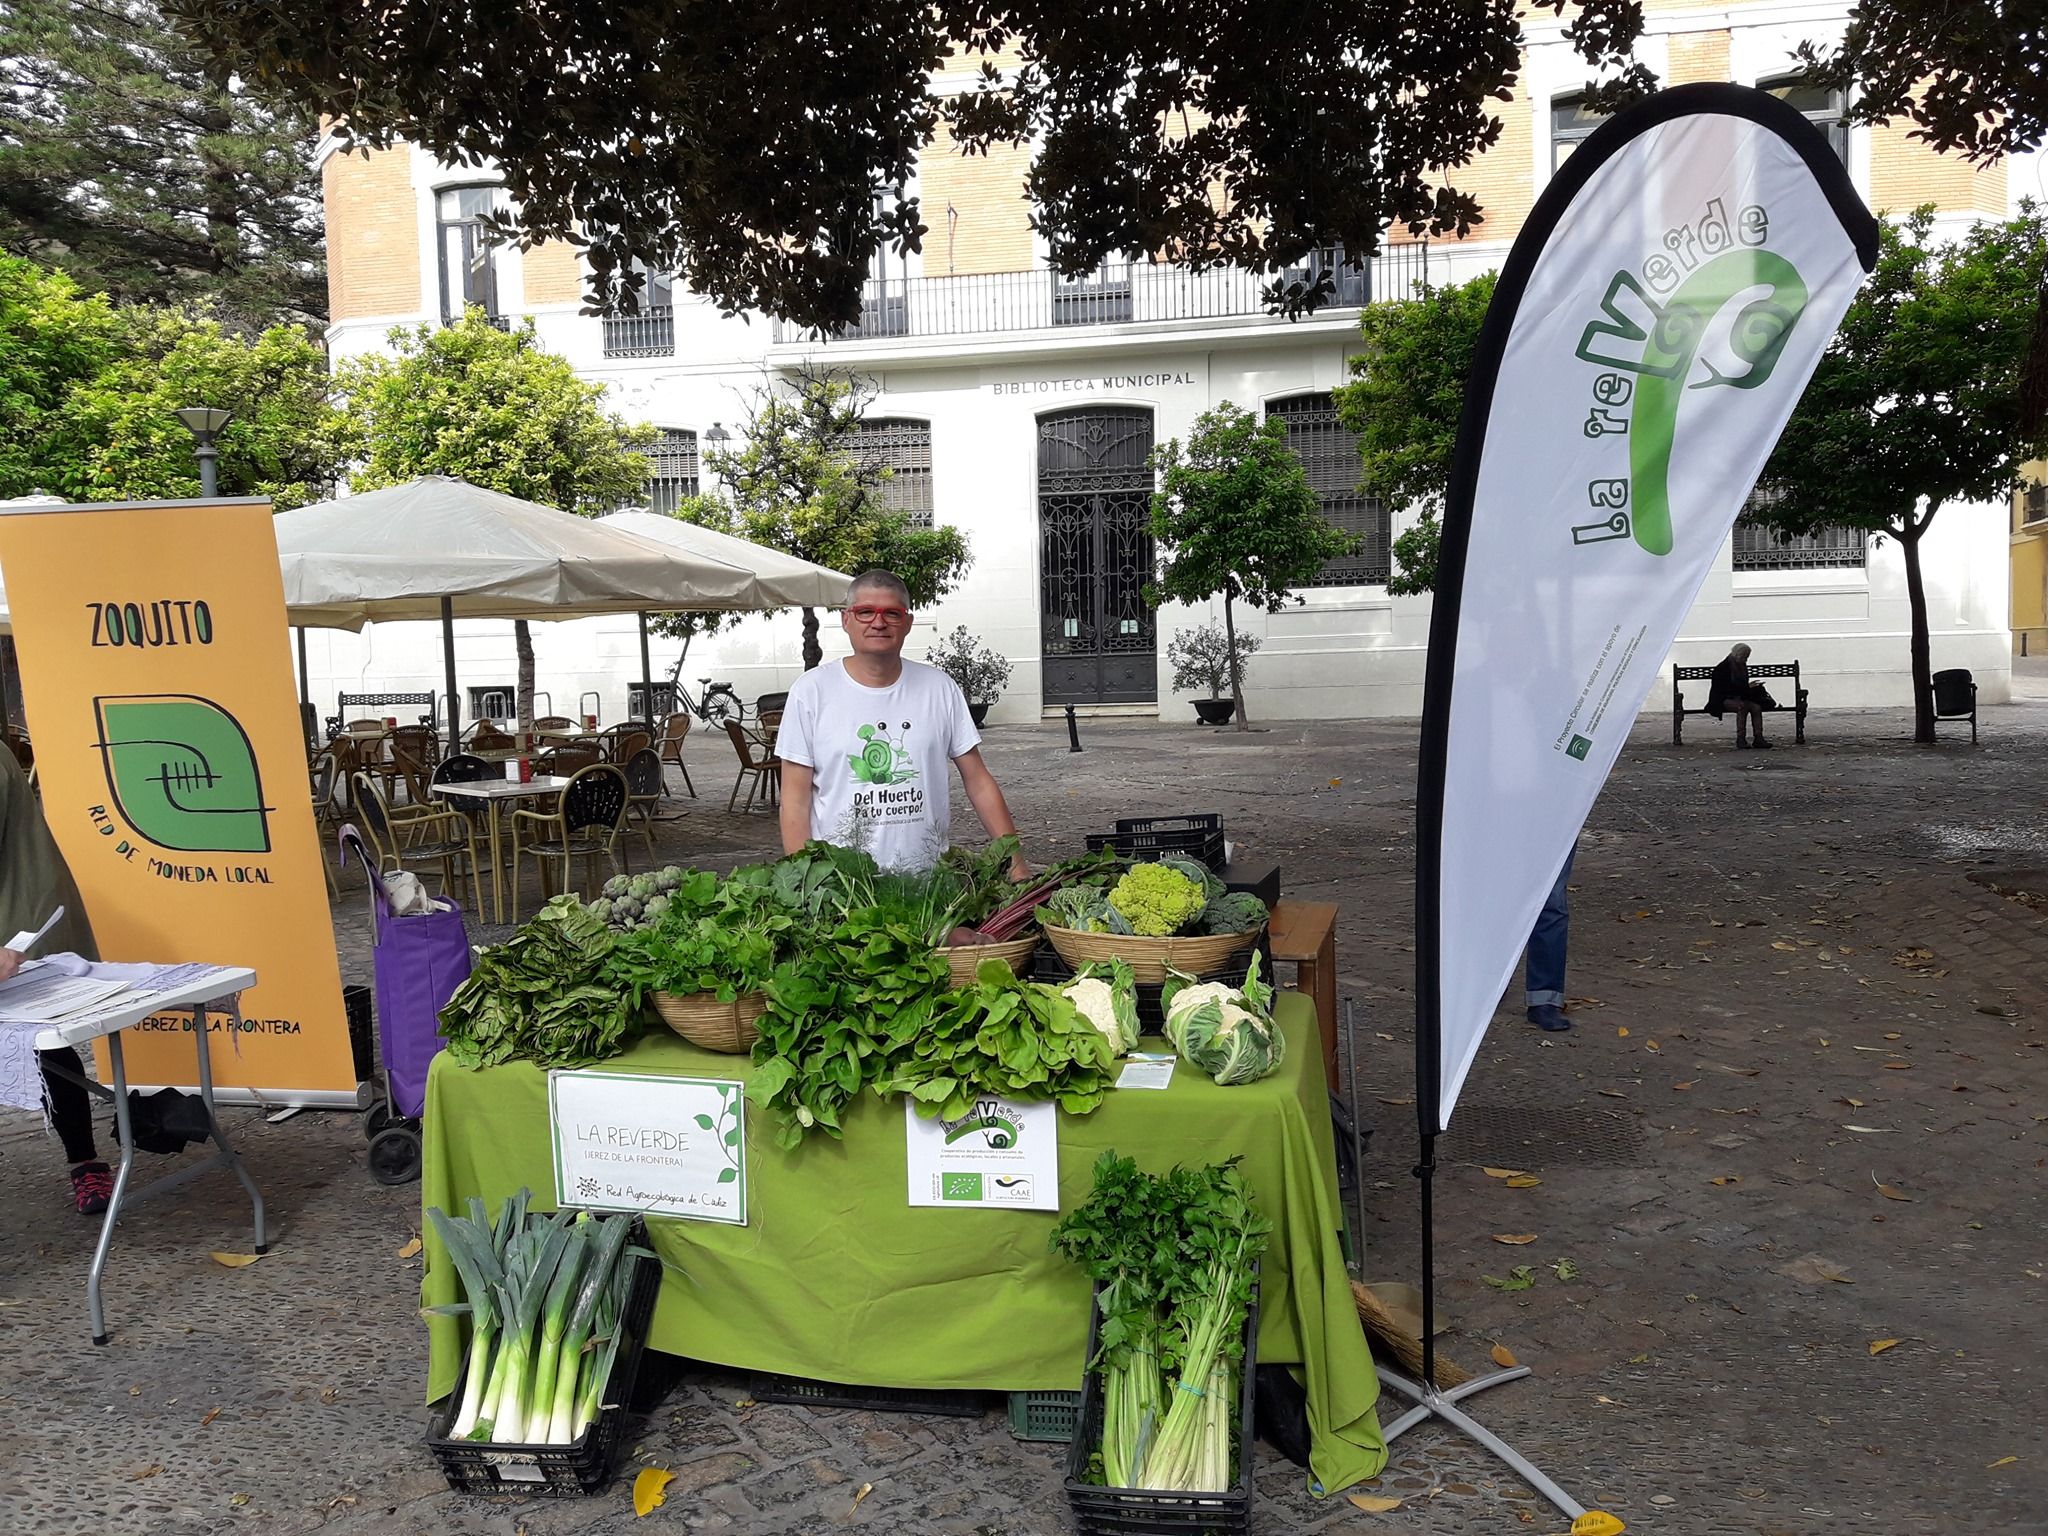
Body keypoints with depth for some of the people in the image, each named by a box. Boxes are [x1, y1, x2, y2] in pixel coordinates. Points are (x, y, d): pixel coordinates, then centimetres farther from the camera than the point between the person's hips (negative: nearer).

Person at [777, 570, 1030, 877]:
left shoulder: (939, 688, 3)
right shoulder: (811, 691, -3)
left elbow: (979, 783, 5)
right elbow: (796, 799, -3)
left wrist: (1016, 863, -2)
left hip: (929, 878, 2)